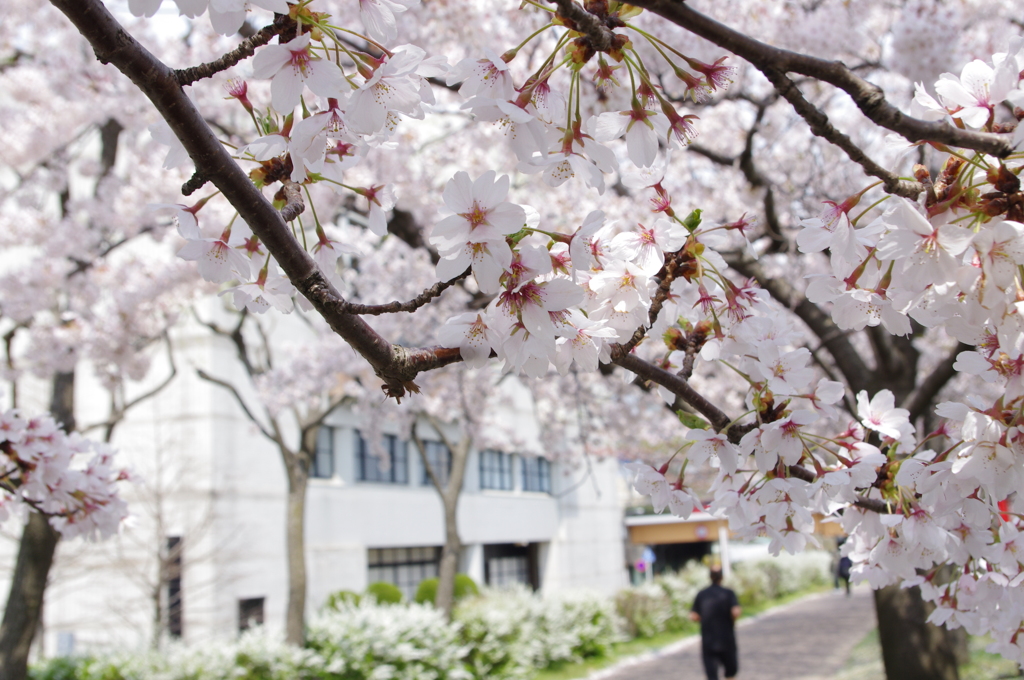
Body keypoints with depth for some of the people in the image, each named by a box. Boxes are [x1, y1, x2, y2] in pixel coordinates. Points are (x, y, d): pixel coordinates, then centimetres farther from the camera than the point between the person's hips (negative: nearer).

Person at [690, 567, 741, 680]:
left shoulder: (701, 595, 3)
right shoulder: (728, 593, -5)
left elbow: (694, 616, -1)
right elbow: (736, 612, -19)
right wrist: (732, 620, 2)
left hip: (708, 641, 1)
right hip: (727, 640, -1)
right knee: (731, 670, 19)